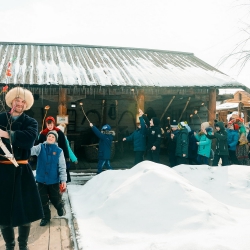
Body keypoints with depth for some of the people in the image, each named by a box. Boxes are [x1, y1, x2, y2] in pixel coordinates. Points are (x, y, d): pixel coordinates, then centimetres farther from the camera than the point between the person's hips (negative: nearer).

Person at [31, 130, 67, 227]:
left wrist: (63, 180, -10)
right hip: (41, 179, 2)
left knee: (55, 198, 10)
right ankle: (46, 217, 28)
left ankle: (61, 208, 42)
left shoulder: (59, 151, -6)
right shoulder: (40, 147, -2)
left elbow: (62, 167, -6)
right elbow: (32, 150, -24)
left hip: (54, 180, -1)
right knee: (43, 200, 10)